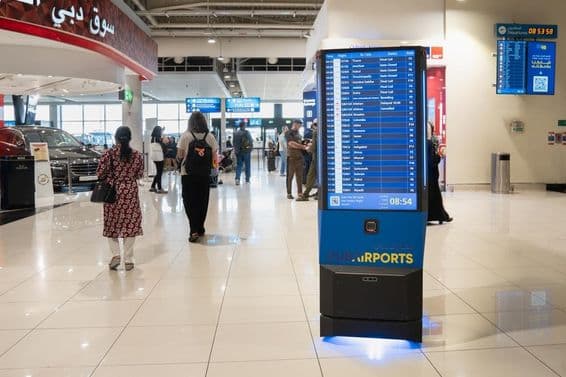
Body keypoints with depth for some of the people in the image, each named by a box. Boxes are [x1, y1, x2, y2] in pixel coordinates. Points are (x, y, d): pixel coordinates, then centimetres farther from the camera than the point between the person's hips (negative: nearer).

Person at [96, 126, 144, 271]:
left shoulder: (109, 153, -8)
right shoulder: (137, 155, -3)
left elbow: (100, 173, -8)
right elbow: (139, 175, 3)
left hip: (112, 193, -1)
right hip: (131, 193, 1)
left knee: (111, 225, 13)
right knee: (130, 225, 6)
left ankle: (116, 254, 0)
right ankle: (128, 260, 10)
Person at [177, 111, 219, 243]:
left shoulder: (186, 136, -6)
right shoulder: (210, 137, -1)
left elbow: (179, 156, -6)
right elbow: (214, 157, 0)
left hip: (188, 174, -2)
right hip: (204, 175, 2)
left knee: (190, 202, 4)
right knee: (202, 202, 14)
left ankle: (194, 230, -6)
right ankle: (200, 228, 22)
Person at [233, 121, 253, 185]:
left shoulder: (235, 133, 5)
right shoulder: (246, 132, -11)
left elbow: (234, 142, 9)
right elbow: (251, 141, -11)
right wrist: (251, 146, 6)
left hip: (238, 151, 4)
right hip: (246, 151, -4)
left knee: (238, 165, 7)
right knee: (247, 165, 8)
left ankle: (237, 178, -11)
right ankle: (247, 179, 13)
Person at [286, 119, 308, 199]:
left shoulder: (298, 133, 17)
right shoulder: (288, 133, -5)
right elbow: (292, 144, -15)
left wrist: (305, 145, 5)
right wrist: (303, 147, -11)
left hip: (299, 157, 7)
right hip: (291, 157, -6)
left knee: (299, 176, 6)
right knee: (290, 176, -1)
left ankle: (300, 192, 11)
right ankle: (289, 193, 3)